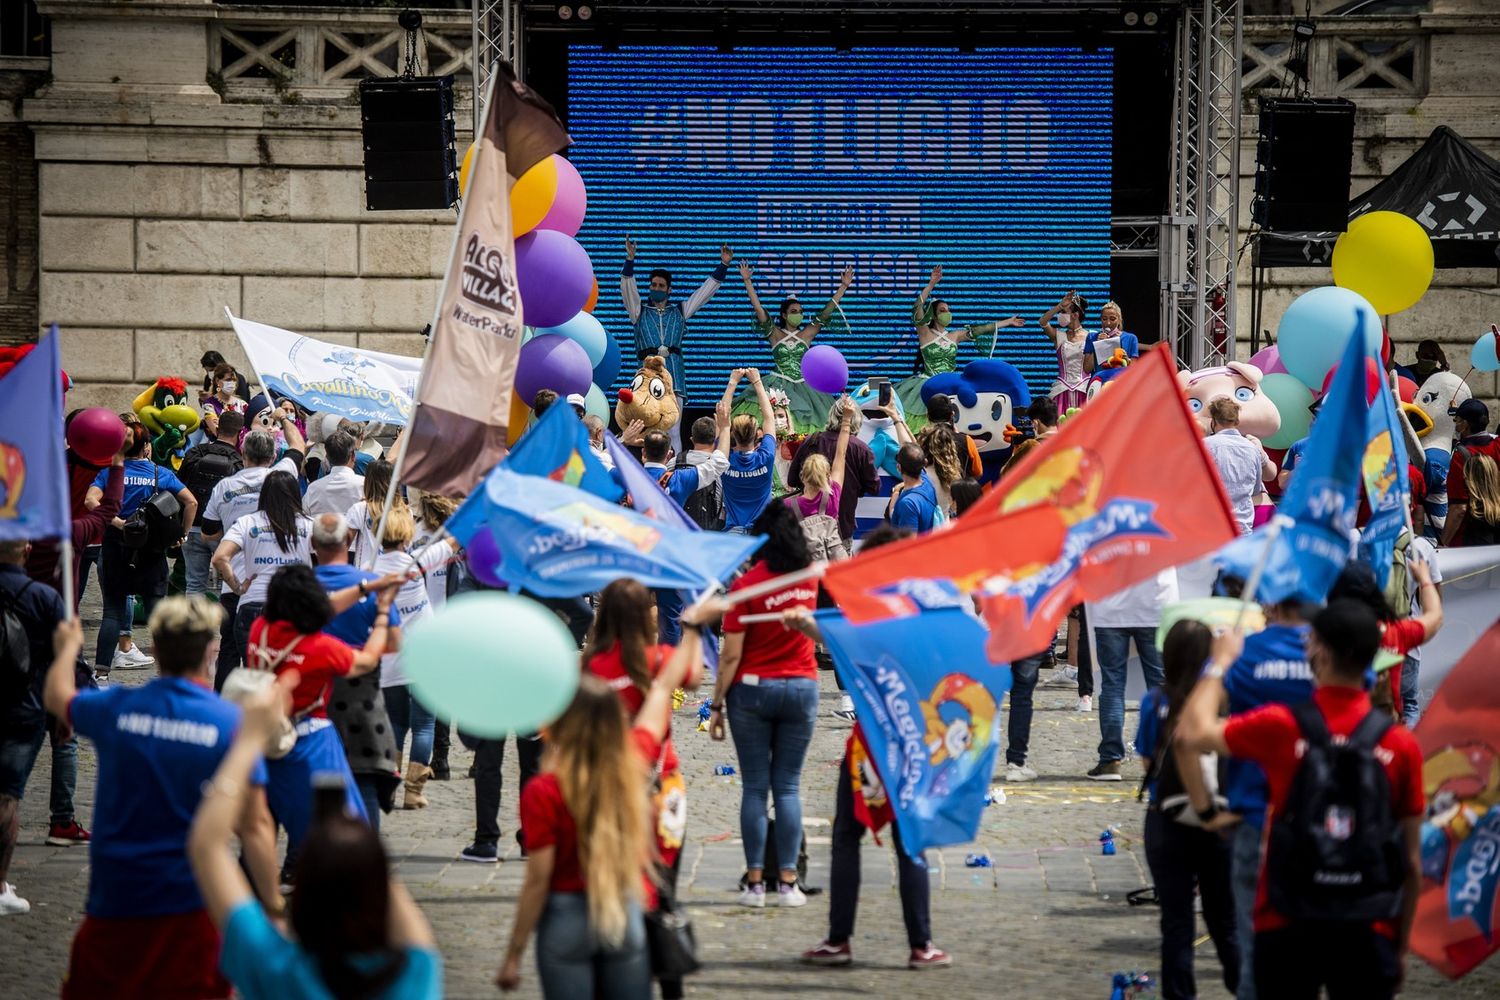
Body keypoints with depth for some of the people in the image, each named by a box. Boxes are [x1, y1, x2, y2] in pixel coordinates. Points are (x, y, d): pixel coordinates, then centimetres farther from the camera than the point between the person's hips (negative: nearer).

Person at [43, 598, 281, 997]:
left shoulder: (115, 709, -3)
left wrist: (67, 647, 42)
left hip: (115, 900, 2)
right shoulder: (233, 724, -11)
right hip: (192, 903, -2)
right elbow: (254, 827, -13)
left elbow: (57, 696, 21)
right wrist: (273, 906, -7)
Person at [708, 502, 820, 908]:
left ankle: (755, 882, 1)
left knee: (755, 787, 2)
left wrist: (716, 706, -4)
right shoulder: (808, 577, -1)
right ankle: (788, 883, 1)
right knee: (788, 786, 6)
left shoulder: (745, 586, -12)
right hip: (801, 688, 3)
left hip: (752, 690, -3)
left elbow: (731, 655, -11)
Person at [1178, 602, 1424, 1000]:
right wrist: (1401, 947, 12)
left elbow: (1193, 732, 9)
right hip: (1368, 936, 1)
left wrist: (1220, 661, 23)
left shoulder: (1281, 728, -8)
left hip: (1287, 929, -1)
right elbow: (1412, 863, 2)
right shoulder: (1401, 746, -3)